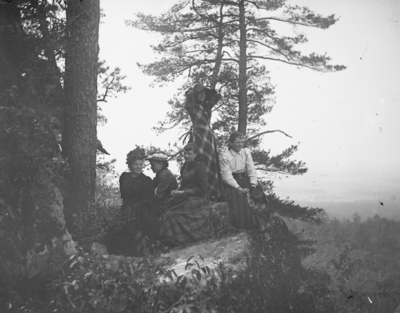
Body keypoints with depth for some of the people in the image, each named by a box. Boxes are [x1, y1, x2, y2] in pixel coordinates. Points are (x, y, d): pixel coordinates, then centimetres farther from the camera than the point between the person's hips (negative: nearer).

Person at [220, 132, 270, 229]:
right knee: (239, 198, -28)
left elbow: (251, 170, 2)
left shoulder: (246, 152, 6)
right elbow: (227, 176, -12)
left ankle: (258, 223, -9)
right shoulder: (225, 156, -6)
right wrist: (239, 188, -21)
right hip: (232, 183, -4)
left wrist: (253, 184, -14)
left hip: (245, 180, 4)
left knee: (258, 195, -20)